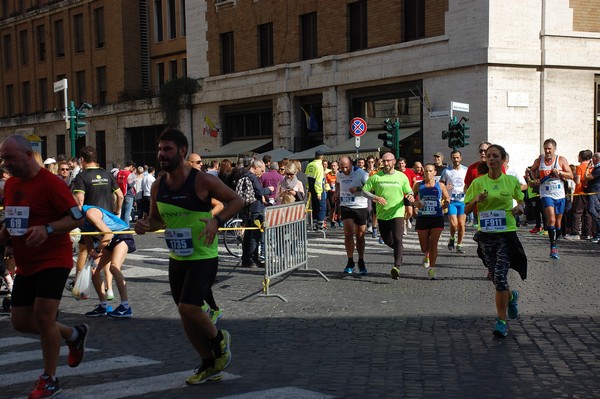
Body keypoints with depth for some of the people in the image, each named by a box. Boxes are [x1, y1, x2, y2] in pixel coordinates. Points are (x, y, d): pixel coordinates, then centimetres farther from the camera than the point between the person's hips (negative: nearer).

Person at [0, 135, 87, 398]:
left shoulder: (50, 183, -16)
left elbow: (77, 218, -17)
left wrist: (47, 229, -32)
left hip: (53, 260, -8)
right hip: (25, 265, 8)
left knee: (43, 315, -16)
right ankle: (74, 335, 31)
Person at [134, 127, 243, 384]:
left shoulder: (202, 181, -16)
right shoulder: (158, 186, 1)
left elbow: (237, 200, -9)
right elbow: (157, 219, 15)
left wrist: (217, 221, -25)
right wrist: (145, 225, -8)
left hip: (203, 258, -6)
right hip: (177, 259, 7)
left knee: (189, 308, -18)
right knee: (186, 315, 11)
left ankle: (219, 339, 13)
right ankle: (209, 365, 29)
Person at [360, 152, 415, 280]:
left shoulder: (402, 177, 4)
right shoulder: (376, 177, 0)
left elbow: (408, 191, 14)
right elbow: (364, 191, 1)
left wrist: (410, 196, -10)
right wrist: (375, 198, -16)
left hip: (397, 213, -2)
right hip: (382, 214, 2)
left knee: (397, 240, -19)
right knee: (387, 241, 15)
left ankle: (397, 266, -26)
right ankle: (400, 251, 46)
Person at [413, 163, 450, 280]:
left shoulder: (440, 186, 3)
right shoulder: (418, 185, 4)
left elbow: (447, 198, 11)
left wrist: (446, 202, -11)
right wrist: (415, 203, -10)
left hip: (437, 218, -1)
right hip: (422, 218, 1)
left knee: (433, 243, -10)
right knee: (424, 247, 7)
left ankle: (431, 269, -4)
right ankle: (426, 255, 44)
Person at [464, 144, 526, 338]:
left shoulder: (512, 181, 2)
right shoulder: (478, 182, 3)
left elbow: (521, 200, 18)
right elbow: (466, 209, 4)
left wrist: (519, 208, -5)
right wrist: (476, 200, -15)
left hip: (507, 233, -2)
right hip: (486, 234, 2)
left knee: (500, 276, -14)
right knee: (496, 277, 10)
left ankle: (502, 321, -6)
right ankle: (511, 297, 44)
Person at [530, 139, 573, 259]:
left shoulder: (561, 160, -2)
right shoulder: (539, 161, 0)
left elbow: (571, 175, -1)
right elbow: (533, 169, 22)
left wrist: (559, 173, -18)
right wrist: (536, 179, 5)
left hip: (560, 195, 2)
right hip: (546, 195, -2)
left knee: (558, 222, 11)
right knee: (551, 219, -20)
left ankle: (554, 242, 31)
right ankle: (553, 246, -18)